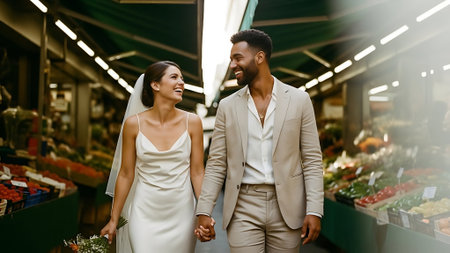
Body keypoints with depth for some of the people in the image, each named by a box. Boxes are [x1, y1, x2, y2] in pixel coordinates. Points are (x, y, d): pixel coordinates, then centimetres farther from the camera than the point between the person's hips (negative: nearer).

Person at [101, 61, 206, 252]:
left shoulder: (192, 122, -3)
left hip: (181, 213, 1)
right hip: (145, 213, -1)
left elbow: (197, 172, 0)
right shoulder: (134, 123, -5)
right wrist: (113, 220, 5)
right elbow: (126, 174, 2)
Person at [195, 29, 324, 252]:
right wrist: (203, 212, -3)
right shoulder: (227, 106, 5)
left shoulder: (299, 100, 1)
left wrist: (314, 211, -8)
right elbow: (216, 164, 5)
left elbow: (312, 160, 0)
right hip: (243, 209, 1)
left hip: (286, 207, 0)